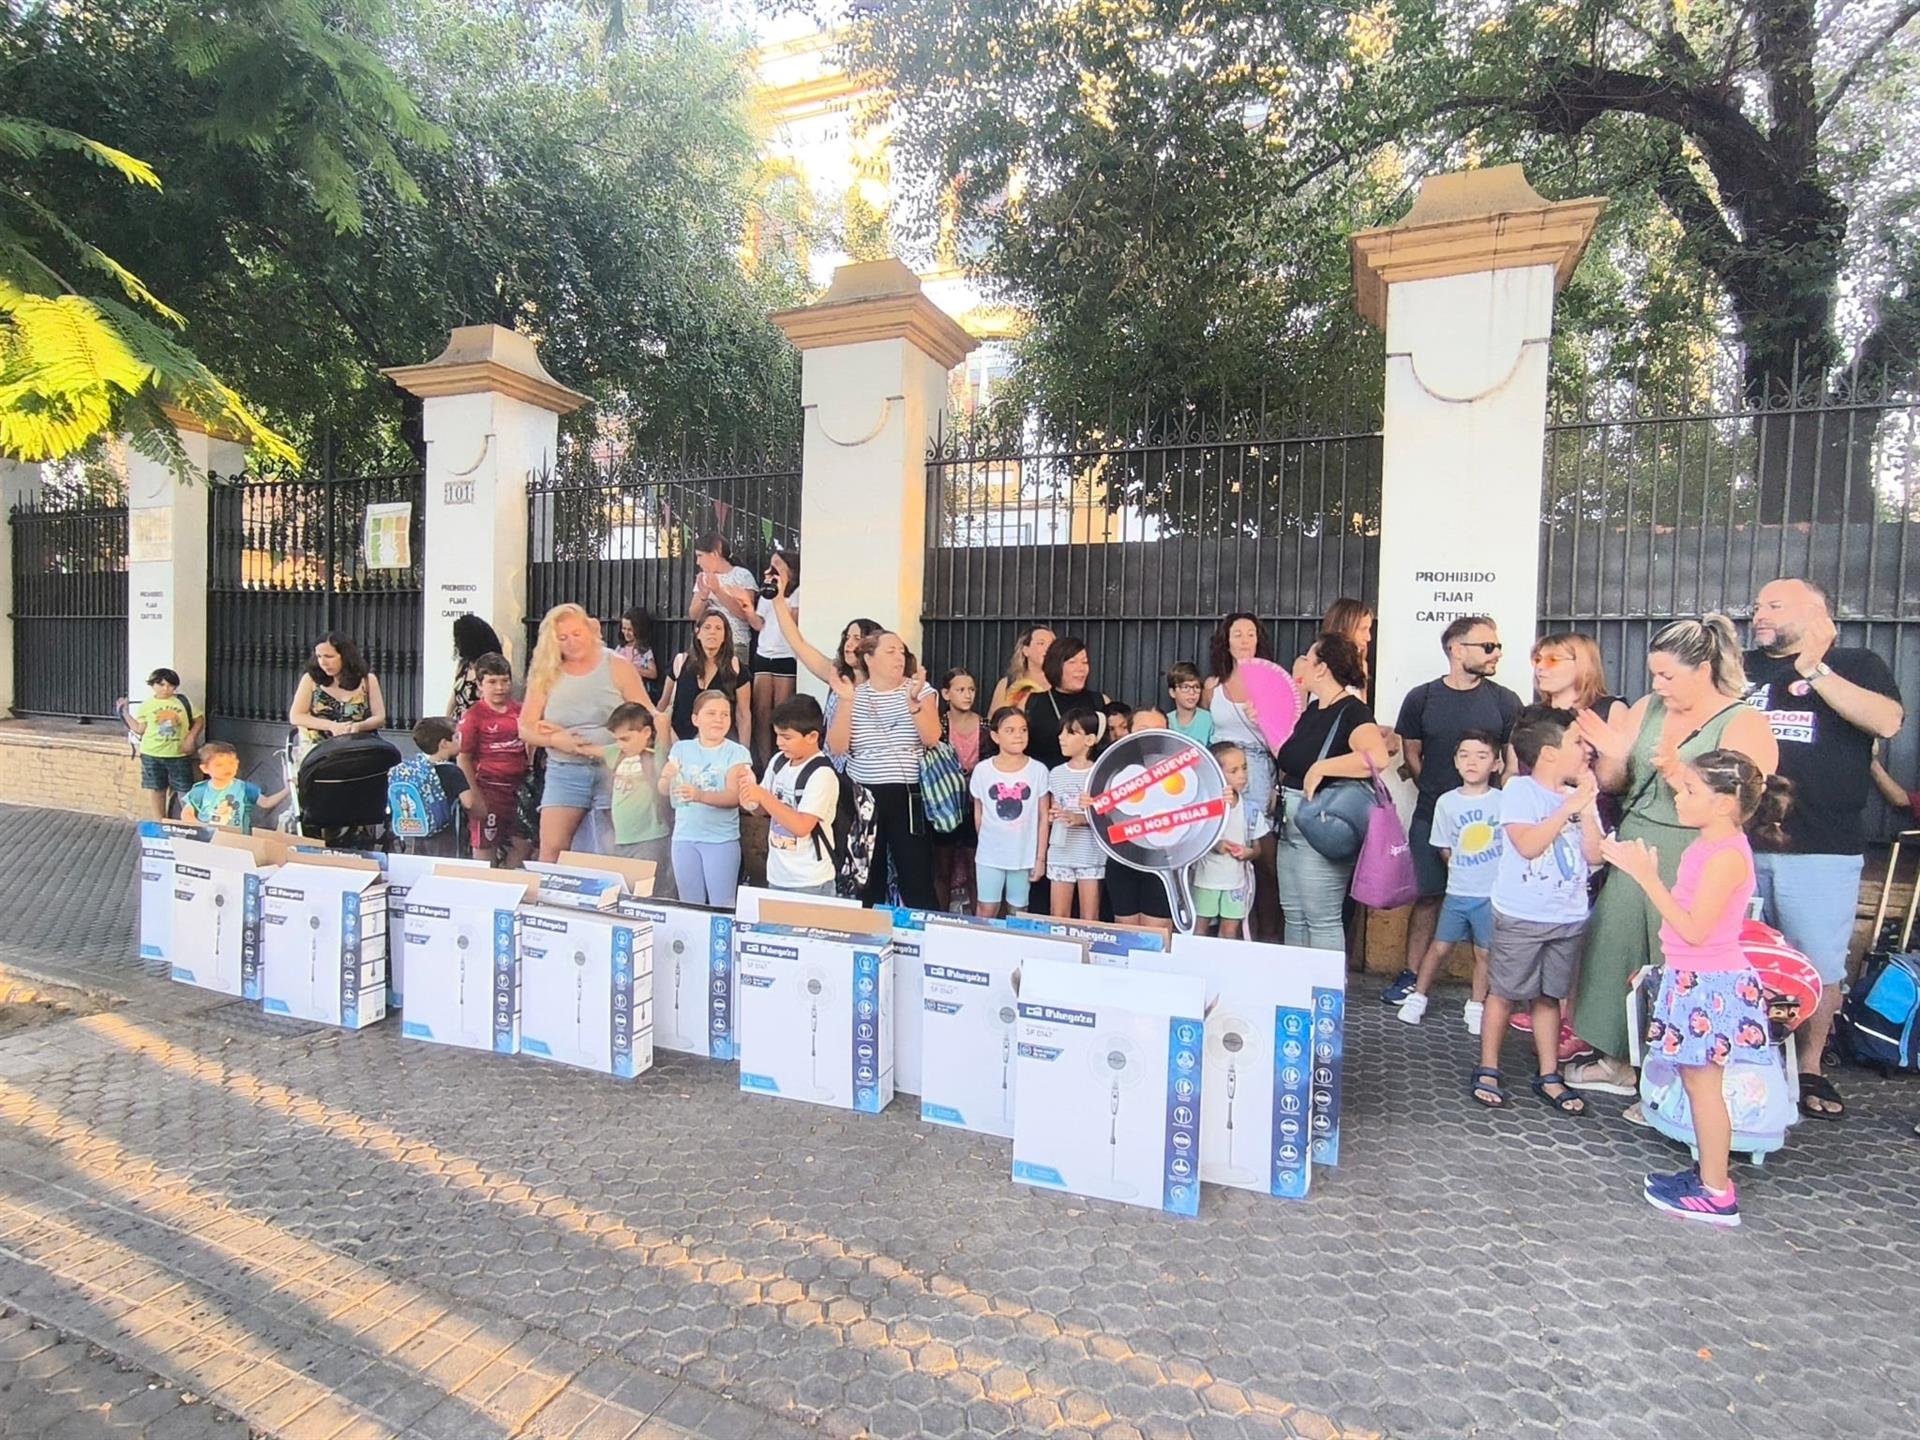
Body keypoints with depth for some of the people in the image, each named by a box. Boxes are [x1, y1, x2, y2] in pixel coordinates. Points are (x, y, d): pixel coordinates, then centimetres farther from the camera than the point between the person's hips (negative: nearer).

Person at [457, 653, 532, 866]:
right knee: (485, 848, 7)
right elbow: (464, 759, -8)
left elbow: (531, 742, 22)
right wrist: (474, 797, -12)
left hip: (518, 788, 5)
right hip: (488, 789, -5)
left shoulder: (520, 711, 6)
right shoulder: (473, 716, -8)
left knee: (524, 845, 10)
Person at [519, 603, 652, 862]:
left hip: (614, 769, -1)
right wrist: (554, 739, -16)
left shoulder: (618, 668, 2)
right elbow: (525, 728, 4)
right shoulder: (545, 675, 7)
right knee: (552, 850, -5)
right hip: (564, 772, 2)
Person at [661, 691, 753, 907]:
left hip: (722, 840, -3)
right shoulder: (681, 748, 3)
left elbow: (734, 797, -16)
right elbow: (663, 790, 0)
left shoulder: (736, 753, -7)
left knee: (721, 908, 3)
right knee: (690, 906, 16)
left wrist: (700, 795, -32)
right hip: (684, 837, 3)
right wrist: (668, 778, -23)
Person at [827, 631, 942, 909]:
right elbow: (837, 747, -6)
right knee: (865, 878, 9)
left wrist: (912, 700, -23)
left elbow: (931, 738, -11)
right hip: (862, 797, 2)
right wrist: (846, 702, -15)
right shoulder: (853, 695, 5)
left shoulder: (922, 690, 2)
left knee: (916, 877, -3)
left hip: (908, 796, -1)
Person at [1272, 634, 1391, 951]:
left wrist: (1320, 768, -28)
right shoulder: (1313, 708, 12)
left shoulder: (1353, 711, -15)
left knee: (1323, 921, -1)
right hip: (1291, 826, 9)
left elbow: (1377, 757, -34)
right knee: (1293, 916, 17)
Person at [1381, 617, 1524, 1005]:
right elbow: (1411, 756, 8)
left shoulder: (1505, 702, 2)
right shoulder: (1421, 698, 3)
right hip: (1432, 815, 0)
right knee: (1428, 895, 6)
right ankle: (1412, 975, 16)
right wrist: (1438, 796, 2)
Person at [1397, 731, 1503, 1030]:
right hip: (1457, 893, 1)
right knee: (1440, 946, 7)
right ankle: (1418, 997, 20)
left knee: (1484, 952, 9)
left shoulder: (1503, 802, -7)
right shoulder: (1446, 802, -3)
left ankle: (1476, 1007, 24)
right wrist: (1464, 872, 0)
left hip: (1492, 894, -1)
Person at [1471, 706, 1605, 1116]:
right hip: (1521, 917, -5)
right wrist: (1568, 806, -19)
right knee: (1505, 993, 5)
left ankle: (1549, 1076, 26)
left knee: (1549, 996, 14)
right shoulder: (1519, 790, -11)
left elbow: (1594, 856, 1)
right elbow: (1528, 844, -21)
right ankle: (1487, 1071, 17)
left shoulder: (1581, 796, 5)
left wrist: (1586, 809, -8)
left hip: (1568, 918, 5)